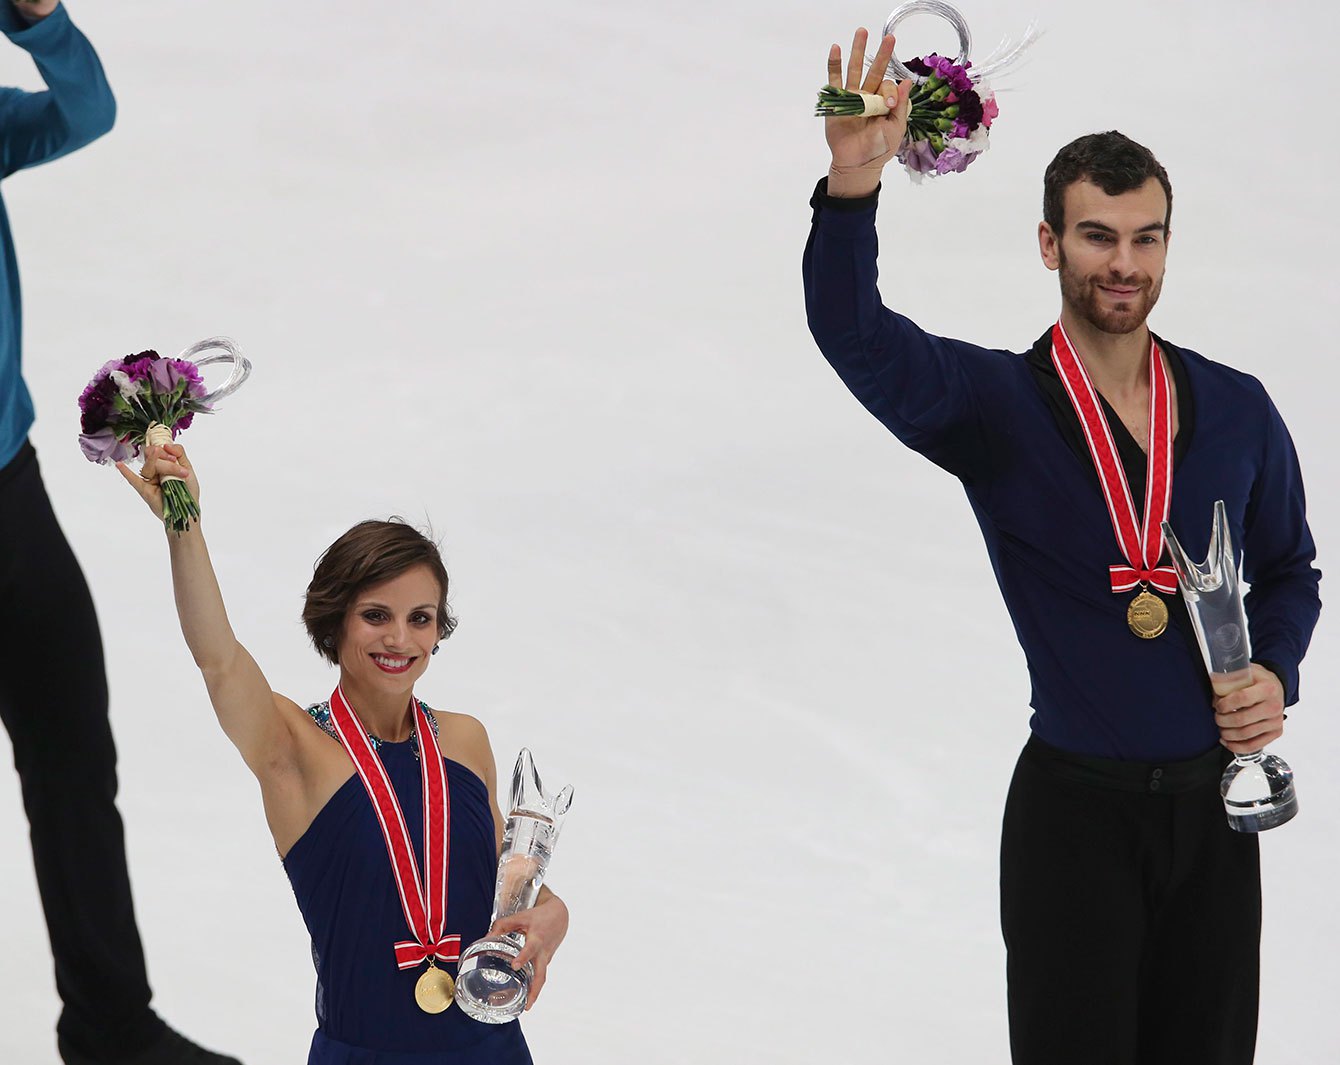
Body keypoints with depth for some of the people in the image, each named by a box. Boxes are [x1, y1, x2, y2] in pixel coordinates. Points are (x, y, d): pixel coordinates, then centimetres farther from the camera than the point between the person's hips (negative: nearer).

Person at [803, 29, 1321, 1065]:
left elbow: (1289, 570, 16)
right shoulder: (997, 405, -7)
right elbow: (855, 336, -24)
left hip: (1214, 800, 3)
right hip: (1075, 810, -3)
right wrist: (854, 187, -41)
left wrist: (1275, 674, -5)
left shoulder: (1235, 408, 4)